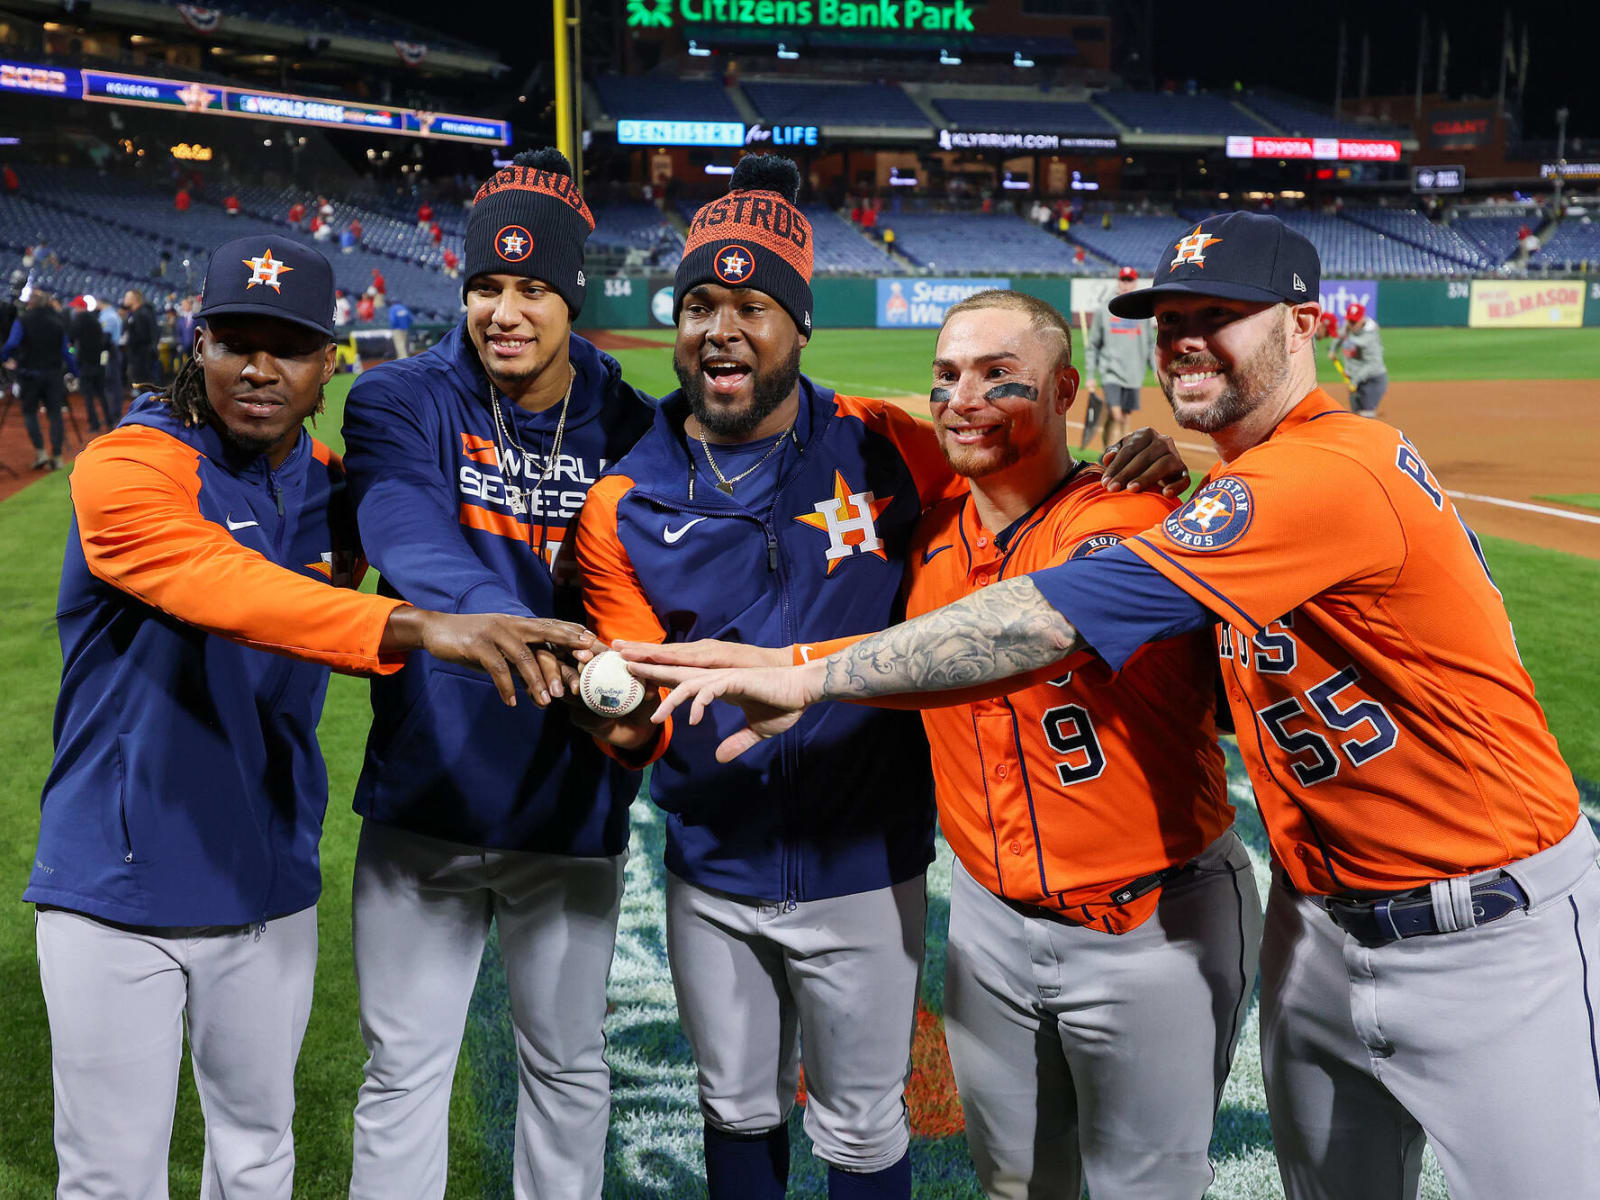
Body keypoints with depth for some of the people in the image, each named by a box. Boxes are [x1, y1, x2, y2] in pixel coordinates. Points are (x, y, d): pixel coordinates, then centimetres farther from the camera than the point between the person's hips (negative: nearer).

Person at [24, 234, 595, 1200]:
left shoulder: (337, 485, 2)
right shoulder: (129, 467, -17)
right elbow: (223, 585, -35)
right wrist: (419, 627, -51)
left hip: (271, 889, 5)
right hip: (117, 895, -4)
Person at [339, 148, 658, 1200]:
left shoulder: (633, 433, -1)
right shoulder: (400, 405, -6)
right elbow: (420, 555, -25)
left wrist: (632, 714, -25)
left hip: (574, 810, 1)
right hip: (423, 802, -1)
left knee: (570, 1066, 18)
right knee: (404, 1071, 11)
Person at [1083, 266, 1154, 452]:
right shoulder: (1104, 311, 3)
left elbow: (1151, 343, 14)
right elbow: (1092, 345, 7)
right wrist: (1090, 375, 3)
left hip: (1133, 374, 3)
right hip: (1110, 372, -3)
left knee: (1124, 418, 8)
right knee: (1115, 415, -17)